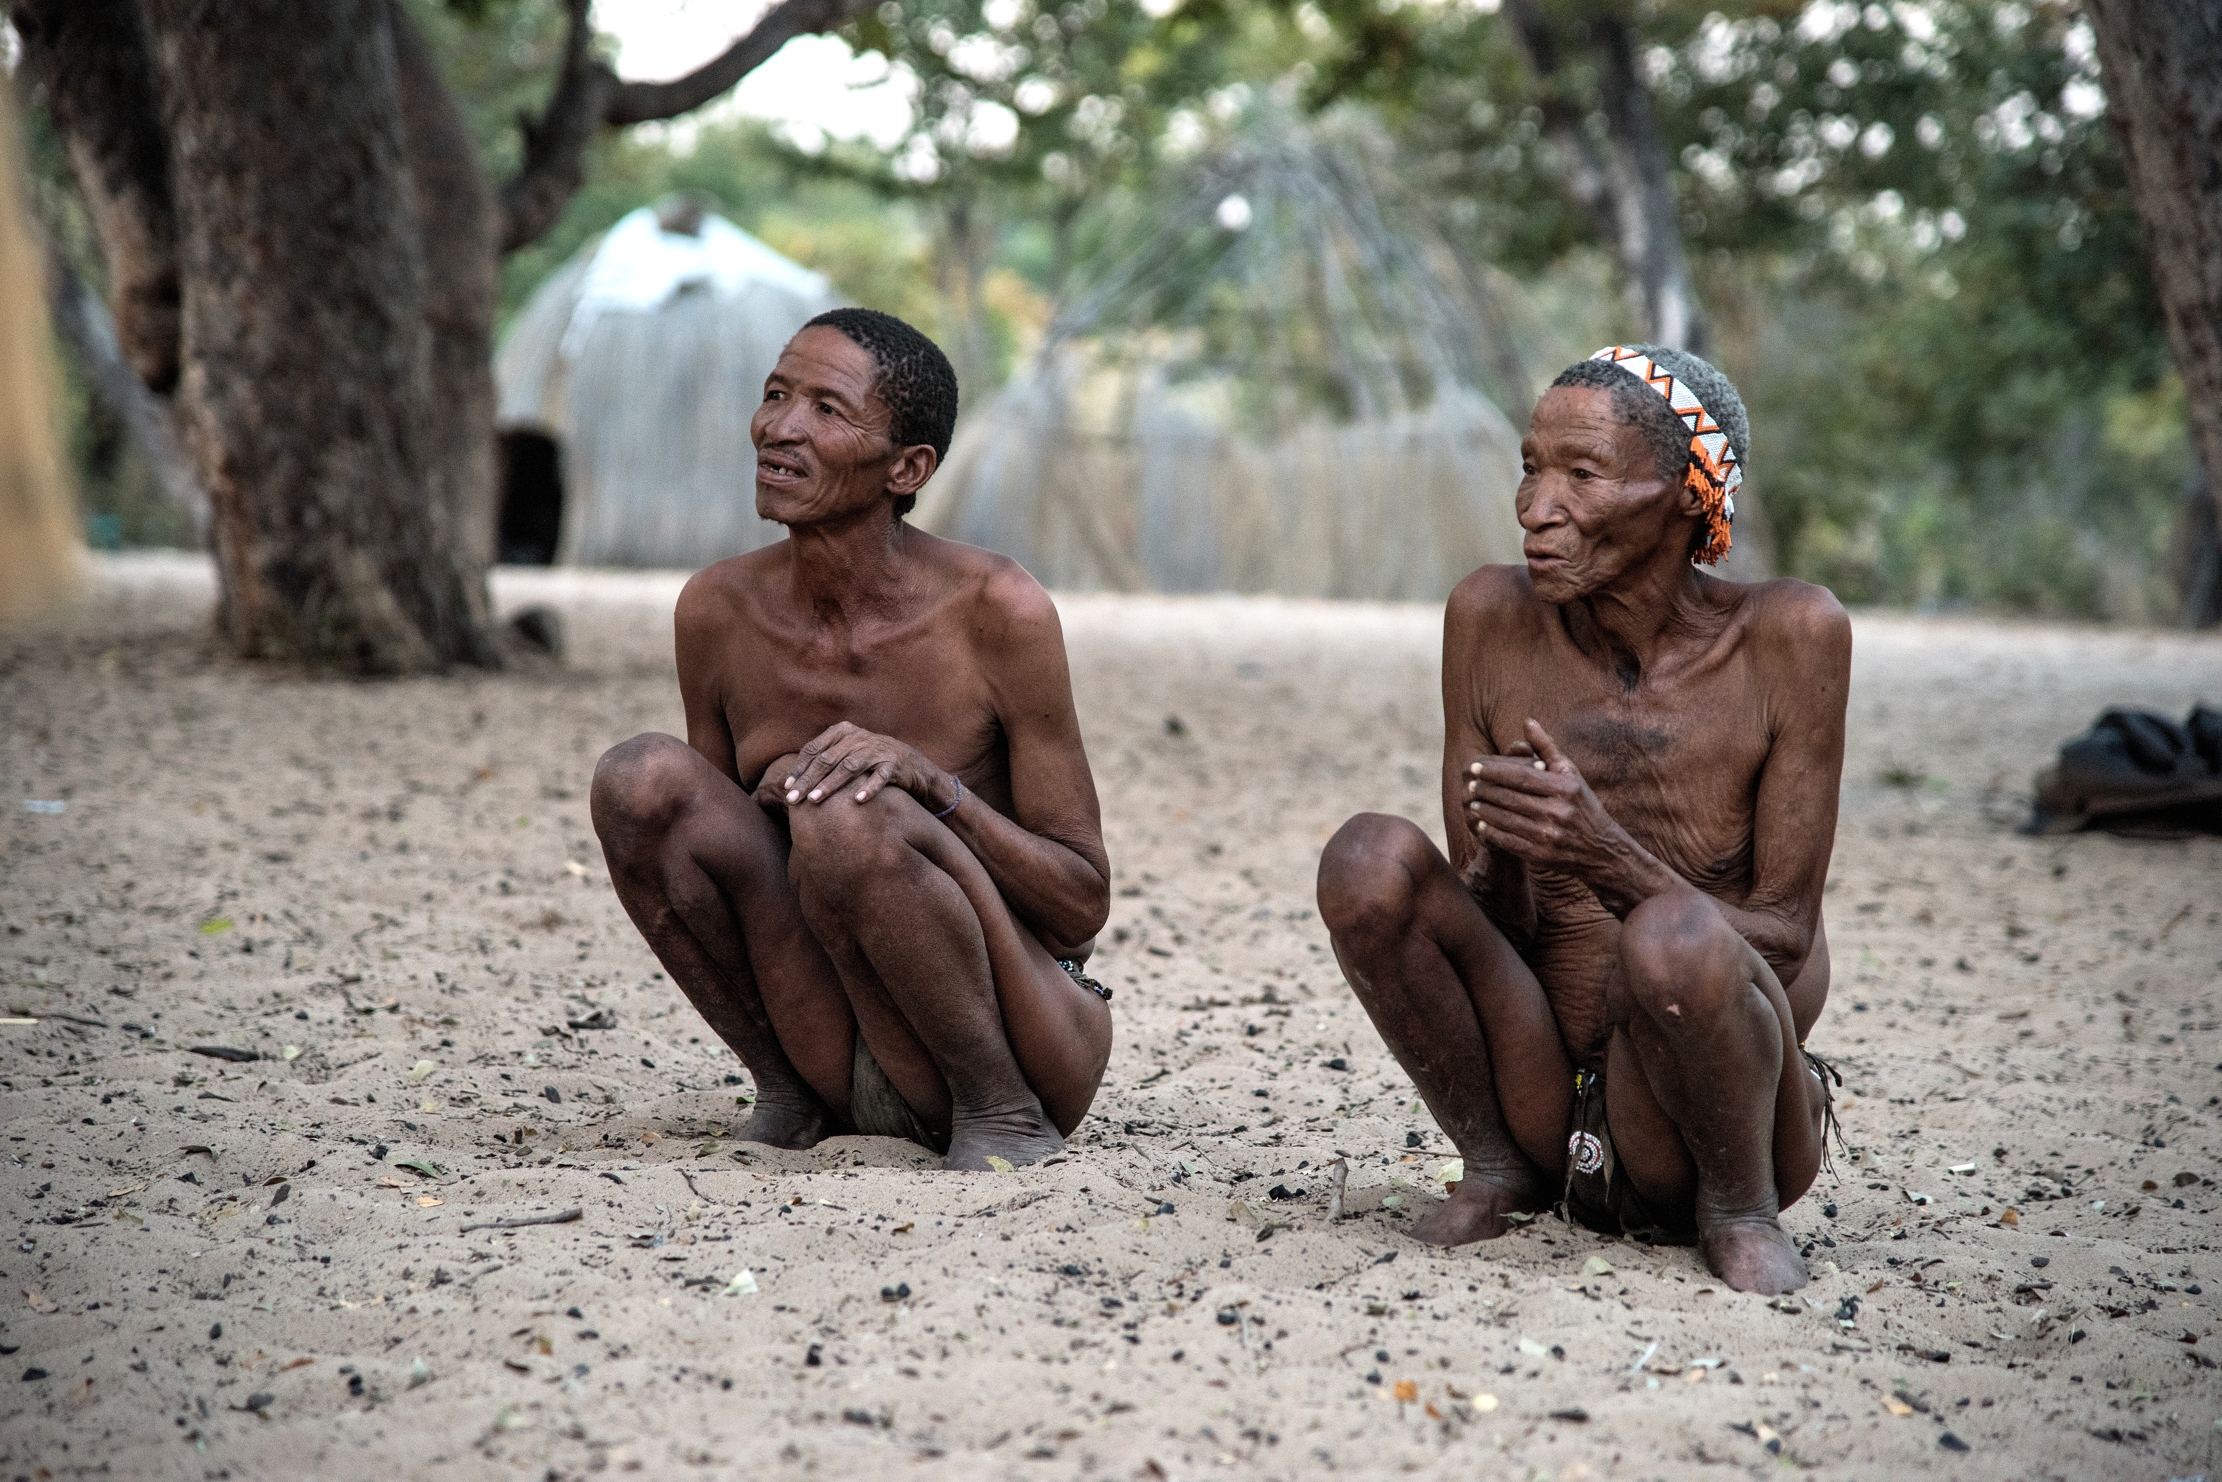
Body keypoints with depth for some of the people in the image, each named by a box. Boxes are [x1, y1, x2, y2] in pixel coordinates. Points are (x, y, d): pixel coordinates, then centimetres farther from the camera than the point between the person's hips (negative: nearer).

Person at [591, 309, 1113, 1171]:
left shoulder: (997, 613, -15)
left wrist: (932, 783, -28)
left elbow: (1085, 904, -12)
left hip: (1029, 1050, -4)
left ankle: (1003, 1111, -10)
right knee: (639, 777, -13)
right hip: (841, 1058, 5)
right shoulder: (718, 611, -2)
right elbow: (694, 845, 10)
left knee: (850, 816, -32)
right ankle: (788, 1094, 2)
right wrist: (763, 797, -13)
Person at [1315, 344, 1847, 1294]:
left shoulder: (1788, 636, -12)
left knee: (1676, 935, -35)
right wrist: (1502, 858, -25)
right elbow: (1485, 925, -1)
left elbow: (1783, 940, -14)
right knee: (1370, 859, -19)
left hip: (1707, 1127, -3)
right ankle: (1500, 1169, 1)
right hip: (1551, 1101, 3)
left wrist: (1607, 858, -31)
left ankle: (1739, 1209, -5)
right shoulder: (1495, 617, -4)